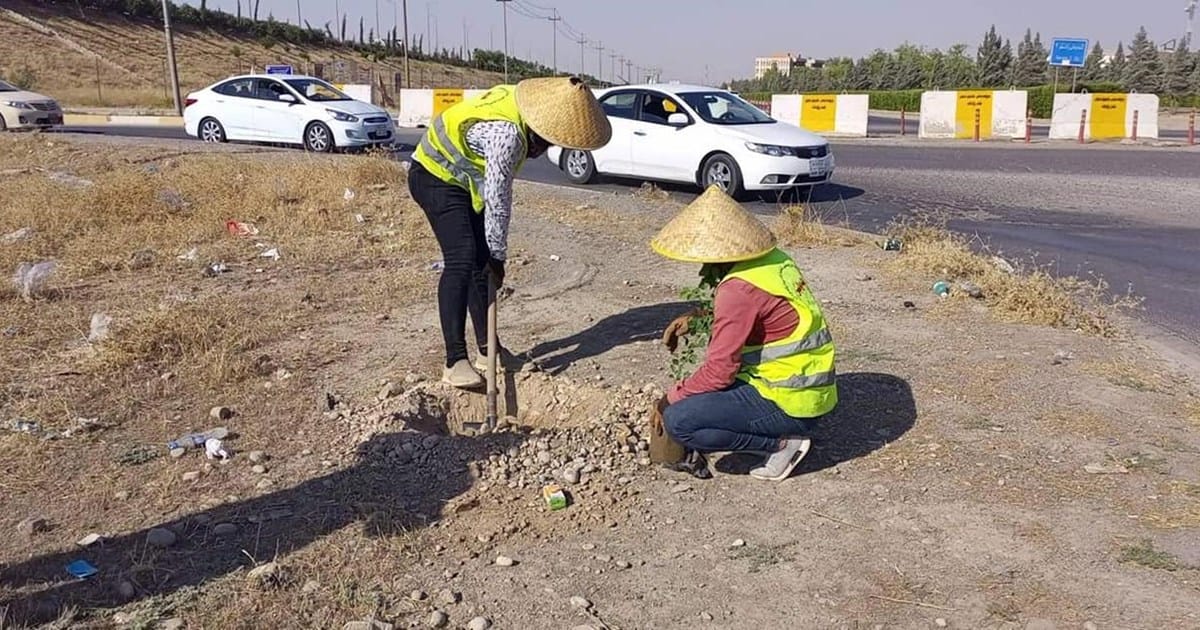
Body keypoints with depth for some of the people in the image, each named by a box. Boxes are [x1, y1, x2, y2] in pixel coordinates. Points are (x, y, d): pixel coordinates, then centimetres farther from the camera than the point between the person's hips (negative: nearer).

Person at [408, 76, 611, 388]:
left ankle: (487, 349, 18)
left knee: (481, 262, 9)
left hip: (463, 179, 10)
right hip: (437, 178, -10)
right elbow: (498, 201, -27)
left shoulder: (525, 104, -5)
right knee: (461, 260, -22)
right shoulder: (507, 134, -33)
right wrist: (498, 254, -17)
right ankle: (455, 361, -23)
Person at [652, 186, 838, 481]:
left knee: (678, 421, -15)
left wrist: (671, 399, -7)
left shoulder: (739, 289, -23)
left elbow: (719, 370, -21)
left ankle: (783, 442, -4)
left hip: (789, 402, -10)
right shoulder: (773, 259, 4)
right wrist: (696, 319, 7)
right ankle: (789, 429, 14)